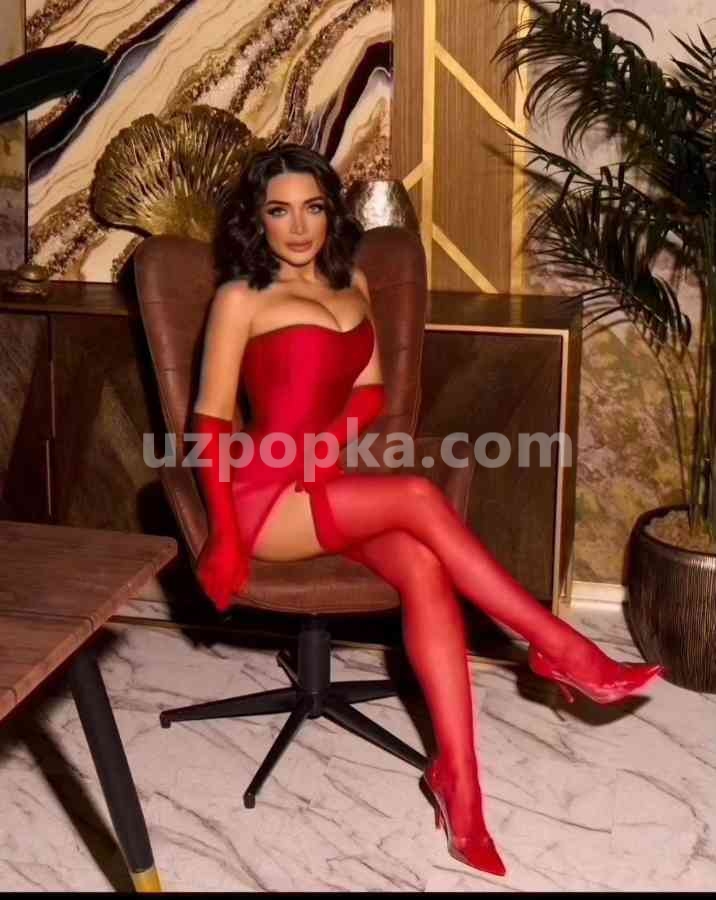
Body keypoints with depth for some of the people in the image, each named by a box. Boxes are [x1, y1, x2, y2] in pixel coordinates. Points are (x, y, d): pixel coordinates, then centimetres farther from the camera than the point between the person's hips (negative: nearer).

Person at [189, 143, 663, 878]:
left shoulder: (351, 284, 16)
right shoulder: (241, 298, -2)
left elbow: (371, 391, 12)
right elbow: (211, 420, -6)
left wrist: (325, 440, -10)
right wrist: (225, 536, -14)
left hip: (327, 482, 5)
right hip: (263, 494, -5)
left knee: (423, 569, -25)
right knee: (419, 498, -28)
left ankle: (456, 775, -28)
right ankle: (561, 649, -21)